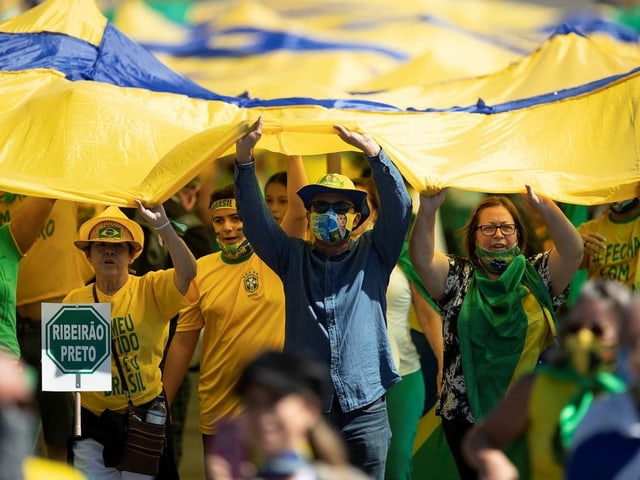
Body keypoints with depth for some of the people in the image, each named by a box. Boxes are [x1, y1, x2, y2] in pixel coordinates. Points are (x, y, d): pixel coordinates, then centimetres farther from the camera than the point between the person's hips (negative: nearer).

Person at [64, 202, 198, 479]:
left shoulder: (150, 290, -6)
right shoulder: (75, 301, 2)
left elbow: (187, 271, -25)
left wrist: (162, 225, -31)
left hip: (144, 415, -2)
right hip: (93, 421, 2)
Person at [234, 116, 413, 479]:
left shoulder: (372, 257, 9)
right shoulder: (294, 258, 12)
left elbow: (399, 206, -4)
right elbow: (256, 218, 0)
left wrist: (371, 149, -18)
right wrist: (244, 158, -14)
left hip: (364, 410, -1)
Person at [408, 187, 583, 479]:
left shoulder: (536, 275, 5)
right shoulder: (457, 278, 5)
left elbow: (573, 251, -13)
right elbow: (421, 259, -13)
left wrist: (543, 206, -30)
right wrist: (428, 210, -31)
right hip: (468, 414, 0)